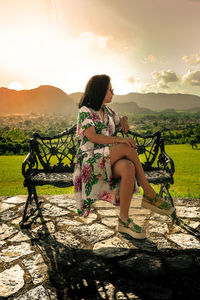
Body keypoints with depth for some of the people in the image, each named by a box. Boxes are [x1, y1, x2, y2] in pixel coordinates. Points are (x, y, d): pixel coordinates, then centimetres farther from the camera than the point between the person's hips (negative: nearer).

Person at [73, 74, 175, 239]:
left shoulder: (108, 111, 18)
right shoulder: (85, 111, -3)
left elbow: (122, 125, 35)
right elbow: (92, 137, -18)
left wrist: (124, 119, 9)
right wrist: (119, 140, -30)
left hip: (110, 161, 6)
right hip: (91, 160, -6)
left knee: (128, 169, -33)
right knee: (127, 147, -32)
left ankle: (124, 220, -25)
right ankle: (149, 194, -22)